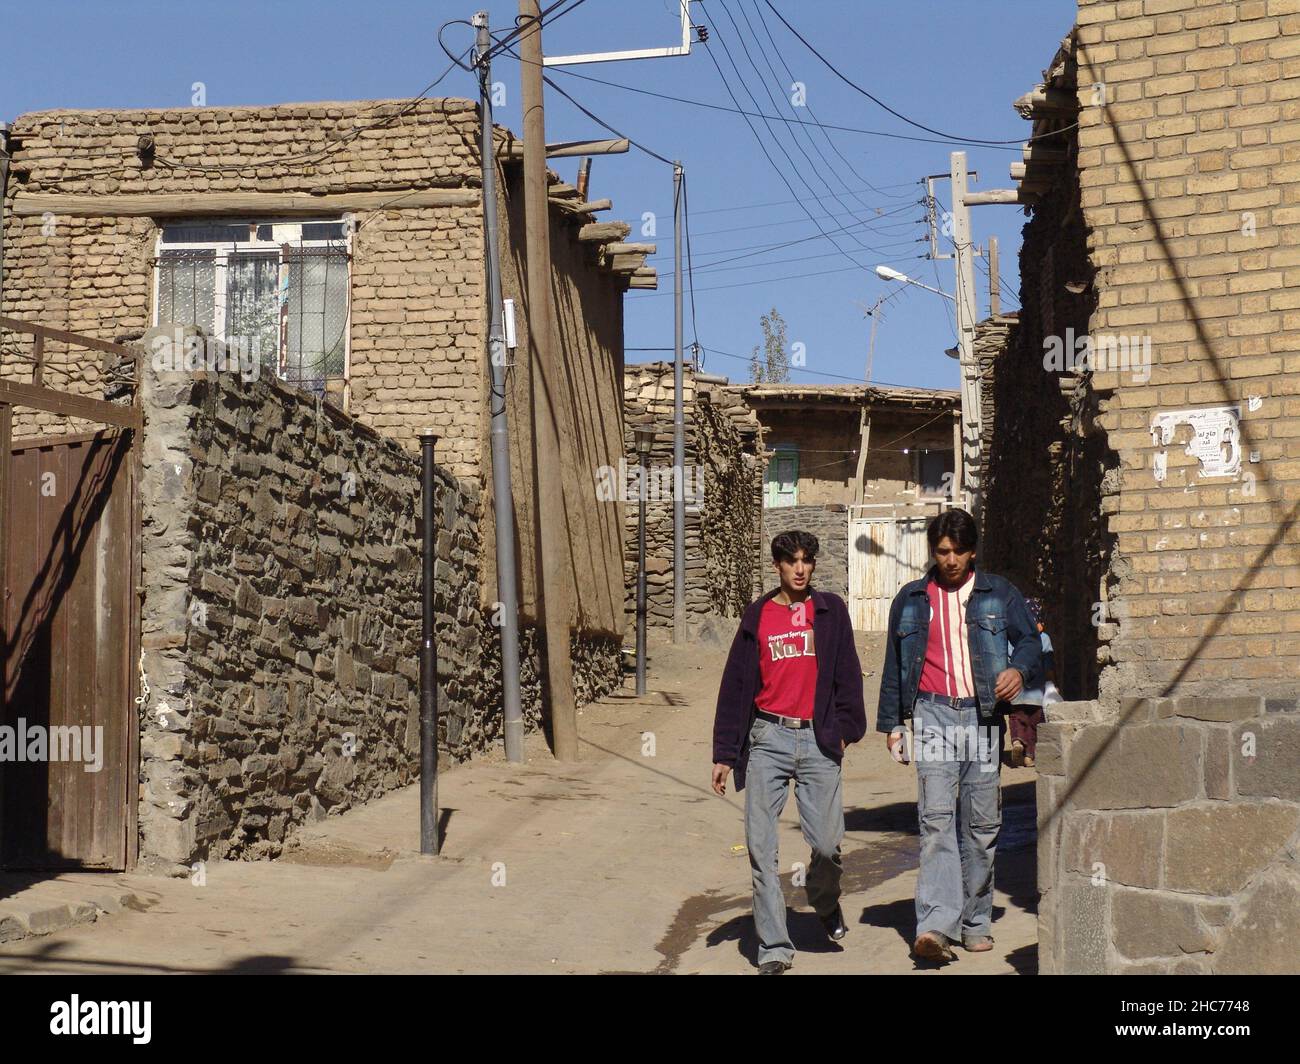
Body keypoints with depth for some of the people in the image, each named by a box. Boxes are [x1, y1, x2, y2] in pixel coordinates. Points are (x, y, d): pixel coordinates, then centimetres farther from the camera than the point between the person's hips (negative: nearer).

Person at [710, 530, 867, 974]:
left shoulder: (831, 610, 7)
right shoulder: (757, 616, 8)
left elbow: (847, 673, 8)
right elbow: (736, 685, 8)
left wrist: (846, 727, -2)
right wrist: (724, 754, 5)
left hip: (817, 742, -1)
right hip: (767, 740, 1)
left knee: (827, 843, -5)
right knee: (761, 847, -2)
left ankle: (825, 902, 29)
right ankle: (774, 948, 6)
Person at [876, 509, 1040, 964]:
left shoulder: (999, 594, 12)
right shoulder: (911, 600, 14)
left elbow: (1029, 640, 9)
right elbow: (894, 665, 16)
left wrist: (1019, 669, -14)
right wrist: (892, 722, 11)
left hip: (983, 715, 1)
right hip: (933, 714, -1)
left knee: (981, 823, 4)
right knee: (936, 817, -13)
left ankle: (975, 921, 17)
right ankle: (936, 925, -21)